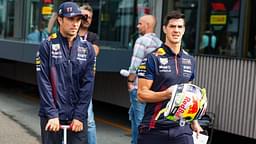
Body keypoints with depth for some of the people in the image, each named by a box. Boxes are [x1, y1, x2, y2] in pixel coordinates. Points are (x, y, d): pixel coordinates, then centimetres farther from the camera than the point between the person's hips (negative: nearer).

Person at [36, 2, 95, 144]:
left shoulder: (87, 49, 4)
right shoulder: (47, 46, -2)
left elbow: (88, 84, 0)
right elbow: (44, 83, -6)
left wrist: (79, 115, -7)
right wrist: (52, 114, -11)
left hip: (77, 117, 2)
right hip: (52, 116, -1)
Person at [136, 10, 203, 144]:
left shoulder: (190, 61, 11)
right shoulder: (153, 58, -7)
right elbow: (141, 94, -10)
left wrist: (194, 122, 16)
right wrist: (166, 94, -24)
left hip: (182, 128, 4)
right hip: (154, 128, -4)